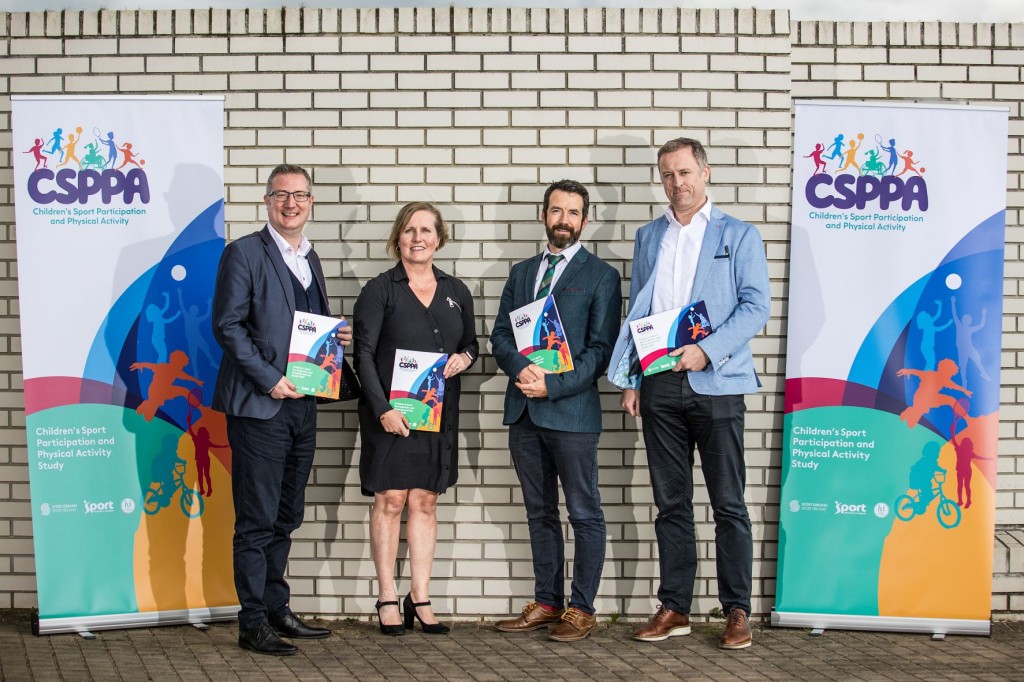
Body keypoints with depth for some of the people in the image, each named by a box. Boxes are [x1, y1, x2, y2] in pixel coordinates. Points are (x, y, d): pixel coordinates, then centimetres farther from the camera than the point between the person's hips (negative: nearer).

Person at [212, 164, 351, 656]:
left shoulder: (309, 257, 17)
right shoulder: (244, 252, -6)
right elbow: (228, 325, -12)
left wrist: (337, 336, 3)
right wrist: (269, 379, -17)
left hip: (301, 404, 7)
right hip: (259, 406, -7)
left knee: (286, 517, 14)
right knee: (257, 521, -2)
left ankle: (276, 609, 25)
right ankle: (253, 624, 5)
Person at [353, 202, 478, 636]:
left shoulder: (456, 292, 12)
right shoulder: (379, 290, -1)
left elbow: (472, 343, 21)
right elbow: (363, 354, -6)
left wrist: (465, 357, -4)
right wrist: (382, 409, -16)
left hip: (439, 414, 4)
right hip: (390, 413, -4)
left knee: (425, 502, 7)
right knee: (390, 500, -1)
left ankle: (420, 599, 13)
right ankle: (387, 599, 7)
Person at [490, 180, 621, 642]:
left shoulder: (600, 276, 0)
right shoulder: (521, 272, 16)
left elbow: (601, 349, -7)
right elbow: (500, 335, 11)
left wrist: (552, 385, -16)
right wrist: (520, 367, -10)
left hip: (571, 411, -5)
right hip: (523, 411, 5)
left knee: (584, 514, 1)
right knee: (540, 513, 12)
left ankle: (582, 609, 10)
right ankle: (546, 603, 22)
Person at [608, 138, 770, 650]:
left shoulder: (739, 235, 5)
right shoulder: (648, 237, 17)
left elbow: (755, 306, -3)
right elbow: (635, 313, 16)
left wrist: (707, 351, -16)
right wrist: (630, 380, 8)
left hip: (715, 383, -3)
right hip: (659, 385, 4)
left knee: (728, 505, 0)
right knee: (671, 503, 8)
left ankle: (737, 612, 8)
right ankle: (673, 608, 15)